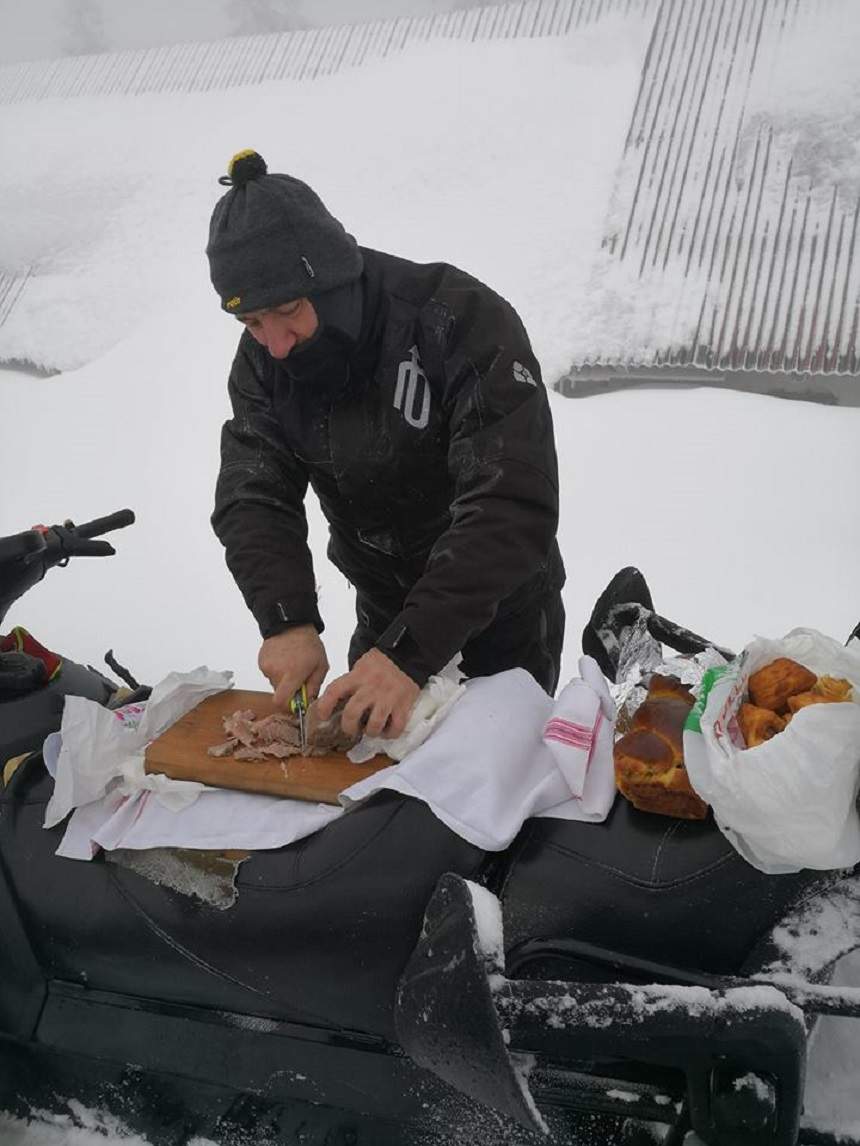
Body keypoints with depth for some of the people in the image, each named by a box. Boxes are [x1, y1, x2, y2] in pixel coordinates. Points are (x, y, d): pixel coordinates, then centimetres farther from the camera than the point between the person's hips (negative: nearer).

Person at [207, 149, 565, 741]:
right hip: (384, 614, 5)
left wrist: (410, 652, -42)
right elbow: (253, 497, -14)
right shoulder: (264, 359, -10)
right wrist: (288, 620, -32)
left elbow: (514, 507, -35)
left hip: (503, 616, -4)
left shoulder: (464, 321, -28)